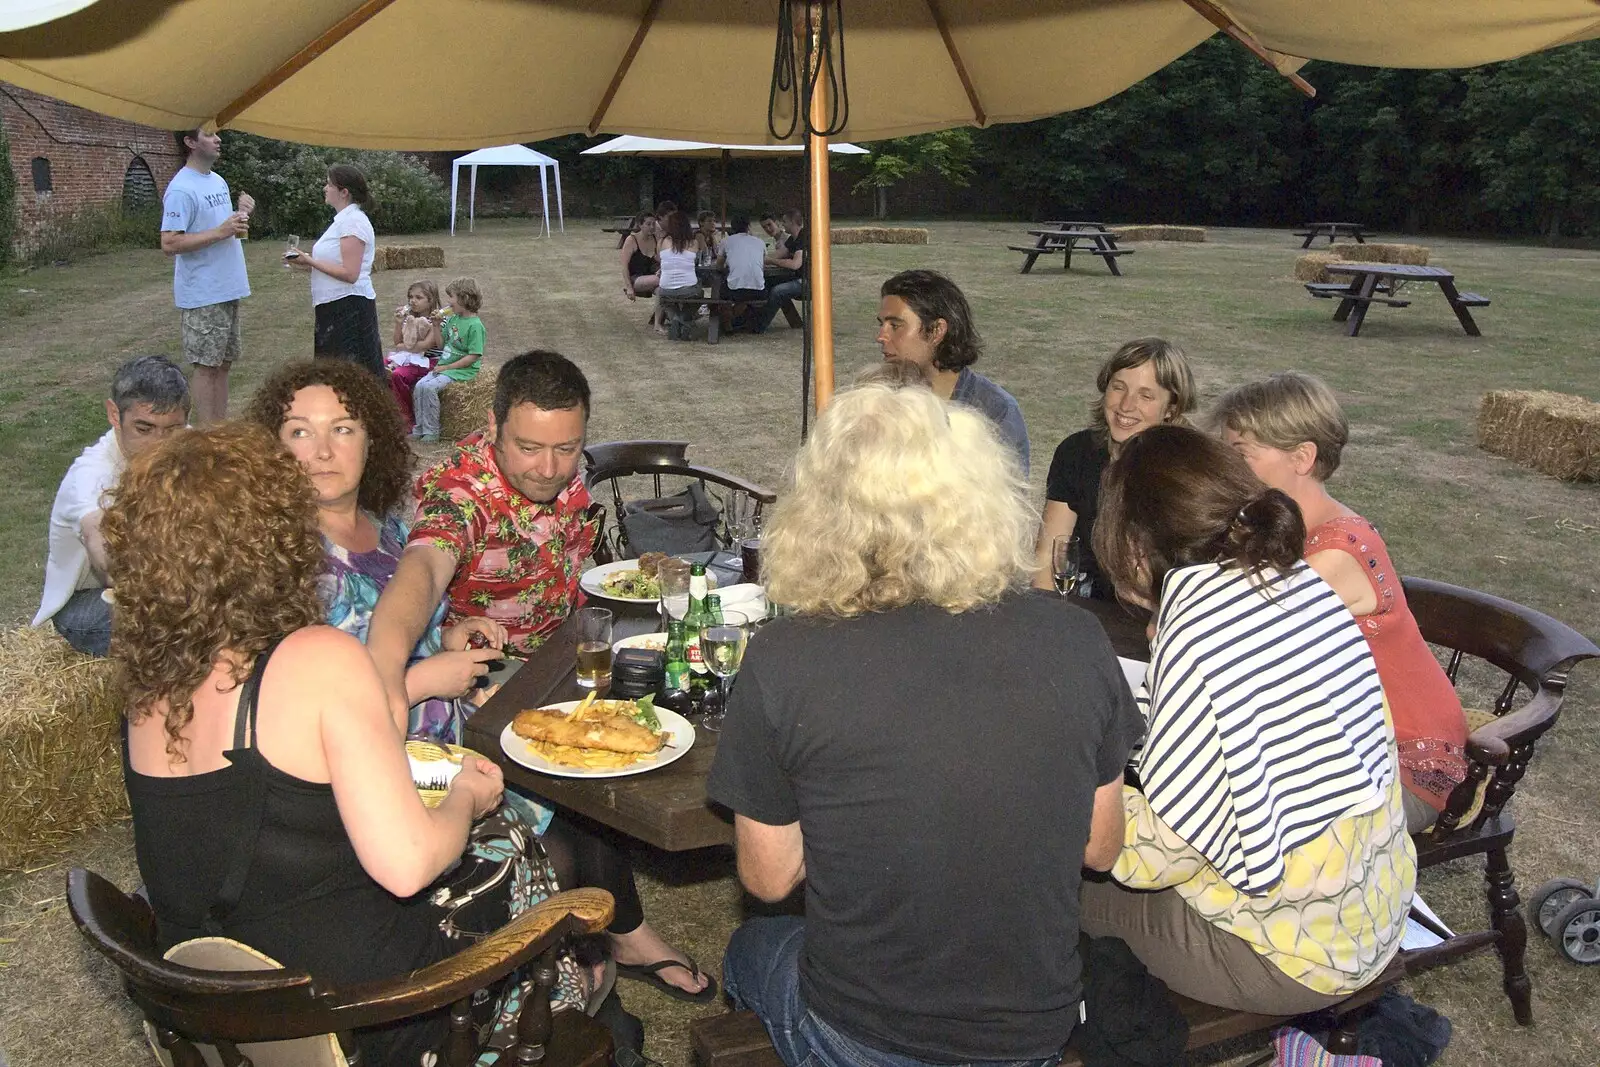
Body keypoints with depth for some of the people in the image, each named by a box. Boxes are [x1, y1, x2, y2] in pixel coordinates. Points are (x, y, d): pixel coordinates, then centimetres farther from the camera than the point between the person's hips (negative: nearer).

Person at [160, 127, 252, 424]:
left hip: (227, 289, 9)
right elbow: (169, 244, -21)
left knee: (223, 361, 13)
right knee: (206, 365, -3)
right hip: (203, 296, -9)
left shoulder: (218, 181, 13)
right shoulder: (181, 189, -15)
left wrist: (242, 213, 1)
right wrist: (220, 232, -24)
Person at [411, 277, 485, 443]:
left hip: (464, 369, -8)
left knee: (429, 387, -24)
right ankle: (419, 428, -1)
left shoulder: (475, 325, -15)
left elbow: (473, 356, -18)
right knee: (419, 386, -10)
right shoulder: (452, 319, 10)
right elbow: (441, 343, 21)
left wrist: (447, 367, -16)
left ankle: (431, 432, -14)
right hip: (444, 365, 8)